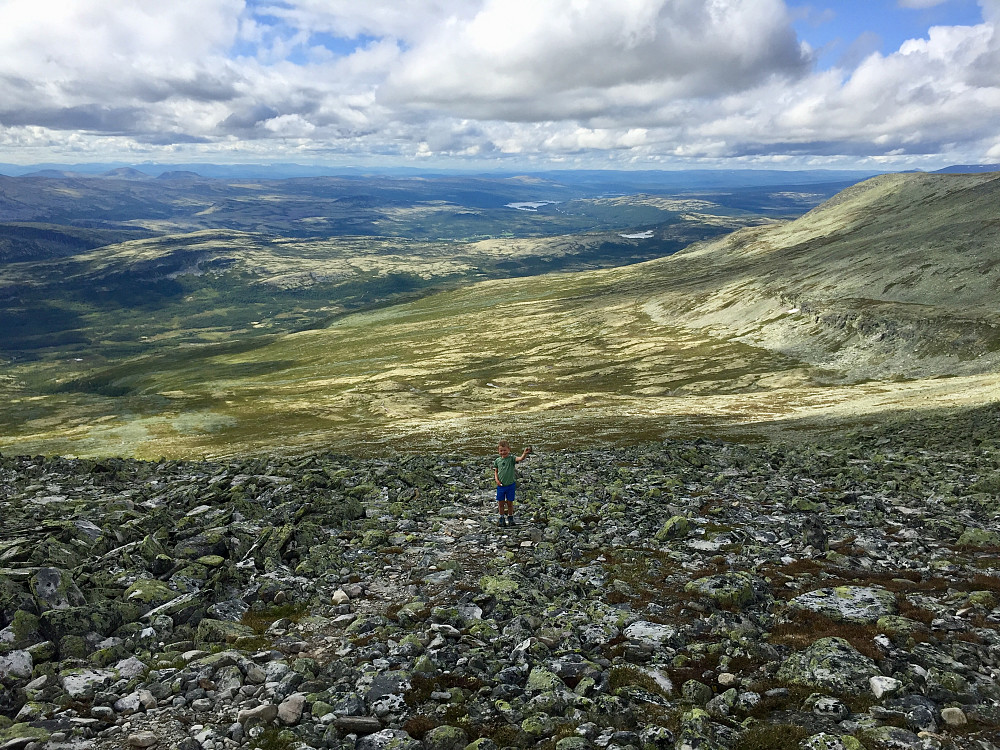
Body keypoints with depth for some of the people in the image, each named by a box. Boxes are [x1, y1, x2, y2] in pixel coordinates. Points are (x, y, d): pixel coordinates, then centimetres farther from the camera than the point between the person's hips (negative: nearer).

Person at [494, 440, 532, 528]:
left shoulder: (511, 458, -9)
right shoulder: (497, 461, 1)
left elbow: (520, 459, -27)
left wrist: (525, 454, -47)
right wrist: (497, 480, -4)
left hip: (510, 485, -2)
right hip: (500, 485, 2)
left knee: (509, 502, 8)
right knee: (501, 503, 9)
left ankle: (510, 518, 26)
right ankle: (501, 518, 25)